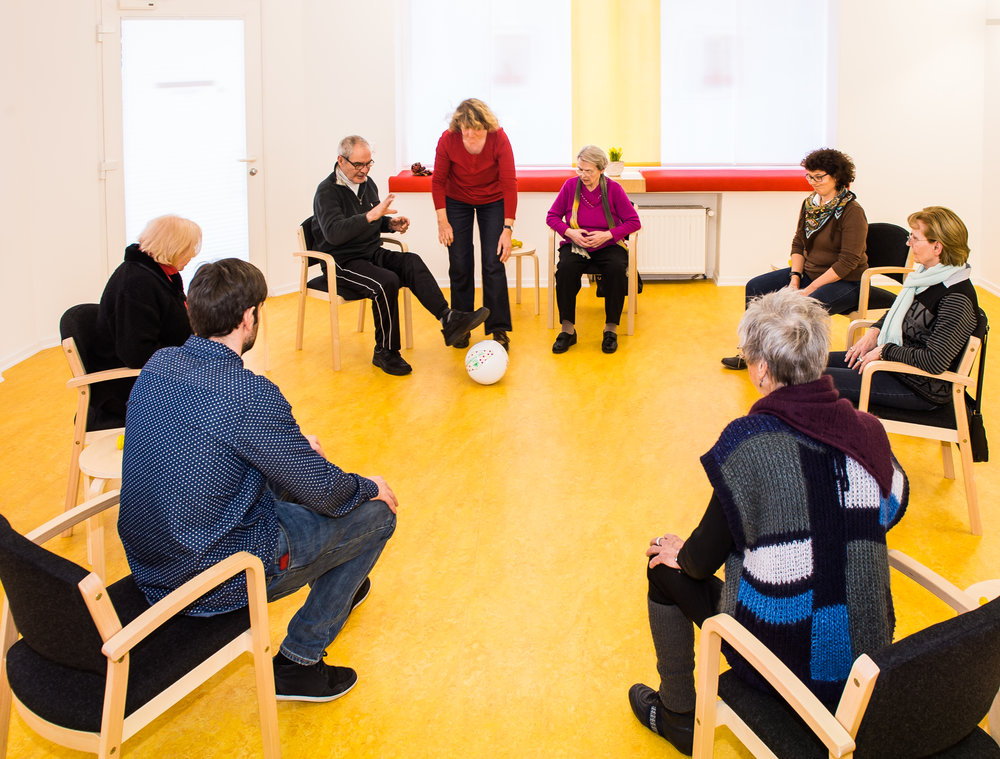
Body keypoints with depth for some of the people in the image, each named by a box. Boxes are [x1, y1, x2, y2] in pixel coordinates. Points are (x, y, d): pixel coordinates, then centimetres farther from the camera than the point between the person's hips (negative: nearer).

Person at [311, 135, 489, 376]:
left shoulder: (367, 184, 12)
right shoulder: (327, 191, -12)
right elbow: (333, 233, -29)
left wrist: (391, 223, 5)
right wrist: (370, 215, -36)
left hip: (372, 254, 7)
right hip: (342, 264, -7)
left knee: (412, 262, -21)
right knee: (386, 282, -32)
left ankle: (448, 320, -34)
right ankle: (385, 352, -18)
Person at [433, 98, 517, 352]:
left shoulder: (499, 139, -26)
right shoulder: (448, 140, -22)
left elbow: (509, 184, -23)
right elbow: (438, 181, -9)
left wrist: (508, 228, -27)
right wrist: (442, 221, -13)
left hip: (493, 201, -1)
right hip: (457, 201, 1)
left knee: (493, 264, -9)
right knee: (460, 265, -2)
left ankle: (499, 330, -2)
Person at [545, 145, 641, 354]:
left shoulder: (613, 188, -5)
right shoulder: (571, 185, -2)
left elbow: (634, 222, -2)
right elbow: (552, 217, 7)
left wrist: (608, 235, -15)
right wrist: (570, 232, -11)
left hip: (608, 246, -1)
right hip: (576, 245, 1)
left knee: (617, 269, -34)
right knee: (565, 268, -32)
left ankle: (611, 329, -19)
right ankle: (567, 329, -23)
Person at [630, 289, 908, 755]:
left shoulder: (750, 440, -20)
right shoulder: (869, 433, -5)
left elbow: (703, 558, -10)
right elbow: (892, 511, 14)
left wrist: (680, 554, 12)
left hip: (780, 661, -5)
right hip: (867, 652, 6)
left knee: (667, 566, 20)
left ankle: (677, 717, 35)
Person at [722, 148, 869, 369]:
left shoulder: (852, 212, -19)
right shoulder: (809, 203, 4)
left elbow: (847, 262, -21)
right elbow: (798, 243, 10)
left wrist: (809, 289, -21)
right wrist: (795, 279, -6)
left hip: (845, 282, -8)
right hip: (809, 272, 8)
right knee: (756, 287, -1)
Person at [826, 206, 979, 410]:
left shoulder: (957, 299, -24)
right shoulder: (925, 273, 5)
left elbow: (934, 362, -30)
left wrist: (884, 350, -19)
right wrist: (874, 332, 3)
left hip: (919, 389, -10)